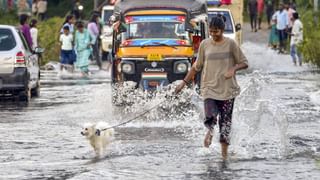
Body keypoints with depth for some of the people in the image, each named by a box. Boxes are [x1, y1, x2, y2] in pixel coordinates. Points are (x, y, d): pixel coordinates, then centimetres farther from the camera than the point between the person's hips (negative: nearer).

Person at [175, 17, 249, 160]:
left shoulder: (230, 44, -1)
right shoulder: (205, 44, 5)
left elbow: (244, 63, 2)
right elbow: (197, 66, 15)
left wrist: (233, 69, -18)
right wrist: (184, 82, 14)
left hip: (227, 89, -1)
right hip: (209, 87, 1)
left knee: (225, 120, 1)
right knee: (210, 118, -19)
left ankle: (224, 152, 10)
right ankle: (210, 131, 14)